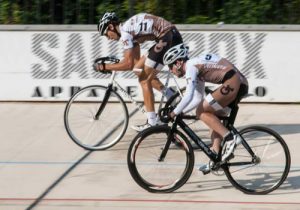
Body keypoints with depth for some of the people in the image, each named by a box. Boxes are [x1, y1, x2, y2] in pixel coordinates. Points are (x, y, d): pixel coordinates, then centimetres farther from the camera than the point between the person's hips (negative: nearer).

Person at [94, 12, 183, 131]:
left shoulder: (125, 31, -9)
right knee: (139, 69, 16)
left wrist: (105, 67, -5)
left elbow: (128, 64, -14)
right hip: (173, 36, 10)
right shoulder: (130, 29, 20)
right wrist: (111, 66, 21)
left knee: (145, 80, -1)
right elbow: (135, 61, 25)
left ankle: (152, 123, 0)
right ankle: (171, 95, 15)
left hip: (168, 38, -10)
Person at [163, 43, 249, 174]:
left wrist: (174, 113, -8)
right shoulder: (196, 65, 23)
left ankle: (229, 138, -14)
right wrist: (180, 111, 28)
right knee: (213, 116, 17)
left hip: (232, 83, -10)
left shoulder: (191, 66, -6)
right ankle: (216, 156, 12)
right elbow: (200, 98, 30)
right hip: (241, 83, 10)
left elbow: (188, 97, -16)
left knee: (201, 112, -5)